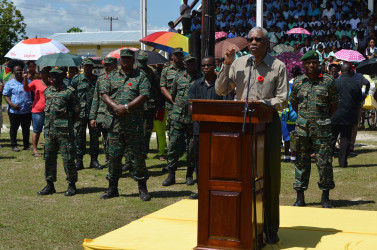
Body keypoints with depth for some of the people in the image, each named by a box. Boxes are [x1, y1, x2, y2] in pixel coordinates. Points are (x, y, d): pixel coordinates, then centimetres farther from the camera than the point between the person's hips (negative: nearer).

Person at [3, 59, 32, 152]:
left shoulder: (28, 81, 9)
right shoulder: (10, 84, -1)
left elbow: (32, 93, 19)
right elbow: (6, 96, -1)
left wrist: (32, 103, 4)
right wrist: (12, 104, -17)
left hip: (27, 110, 3)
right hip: (14, 111, -3)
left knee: (26, 129, 10)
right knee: (14, 128, 6)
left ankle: (26, 145, 21)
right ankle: (14, 145, 16)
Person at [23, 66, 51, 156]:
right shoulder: (36, 82, 0)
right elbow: (26, 88, -13)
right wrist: (25, 78, -23)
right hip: (38, 111, -4)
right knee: (37, 130, -1)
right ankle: (34, 150, 4)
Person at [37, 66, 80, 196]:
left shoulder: (69, 91, -5)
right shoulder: (47, 91, 13)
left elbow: (77, 110, -3)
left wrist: (68, 124, -3)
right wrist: (48, 123, 12)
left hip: (64, 131, -6)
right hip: (49, 129, 6)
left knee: (68, 158, -2)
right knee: (49, 157, 9)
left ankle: (71, 186, 8)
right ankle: (50, 185, 18)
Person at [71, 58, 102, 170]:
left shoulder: (97, 79, 8)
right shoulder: (76, 79, 3)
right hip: (80, 112, -2)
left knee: (94, 136, 5)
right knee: (79, 136, 1)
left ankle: (94, 160, 14)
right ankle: (79, 161, 8)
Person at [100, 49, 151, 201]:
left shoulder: (140, 77, 5)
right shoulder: (112, 76, 15)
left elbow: (144, 96, -7)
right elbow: (104, 93, 6)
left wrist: (127, 107, -15)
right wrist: (115, 107, -12)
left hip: (134, 124, -3)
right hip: (115, 122, 3)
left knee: (137, 155, -1)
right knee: (113, 155, 7)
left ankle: (142, 188, 8)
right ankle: (112, 187, 18)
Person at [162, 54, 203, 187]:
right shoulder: (179, 76, 10)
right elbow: (172, 94, 21)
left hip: (193, 118, -2)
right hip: (178, 116, 2)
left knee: (192, 147, 4)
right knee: (173, 144, -2)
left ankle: (189, 175, 16)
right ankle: (171, 175, 4)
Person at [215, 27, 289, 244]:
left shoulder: (278, 66, 1)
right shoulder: (238, 64, 9)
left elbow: (282, 100, -2)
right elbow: (221, 90, 7)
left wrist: (261, 103, -17)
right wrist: (226, 64, -1)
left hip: (268, 122, -2)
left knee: (270, 177, 2)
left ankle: (270, 228, 13)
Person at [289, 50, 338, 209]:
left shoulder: (328, 81, 0)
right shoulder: (298, 82, 6)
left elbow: (334, 104, 8)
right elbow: (293, 103, 19)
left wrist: (324, 119, 8)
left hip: (322, 129, -2)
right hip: (302, 128, 2)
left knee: (324, 162, -1)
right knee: (301, 161, 5)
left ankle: (325, 197, 11)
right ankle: (300, 197, 13)